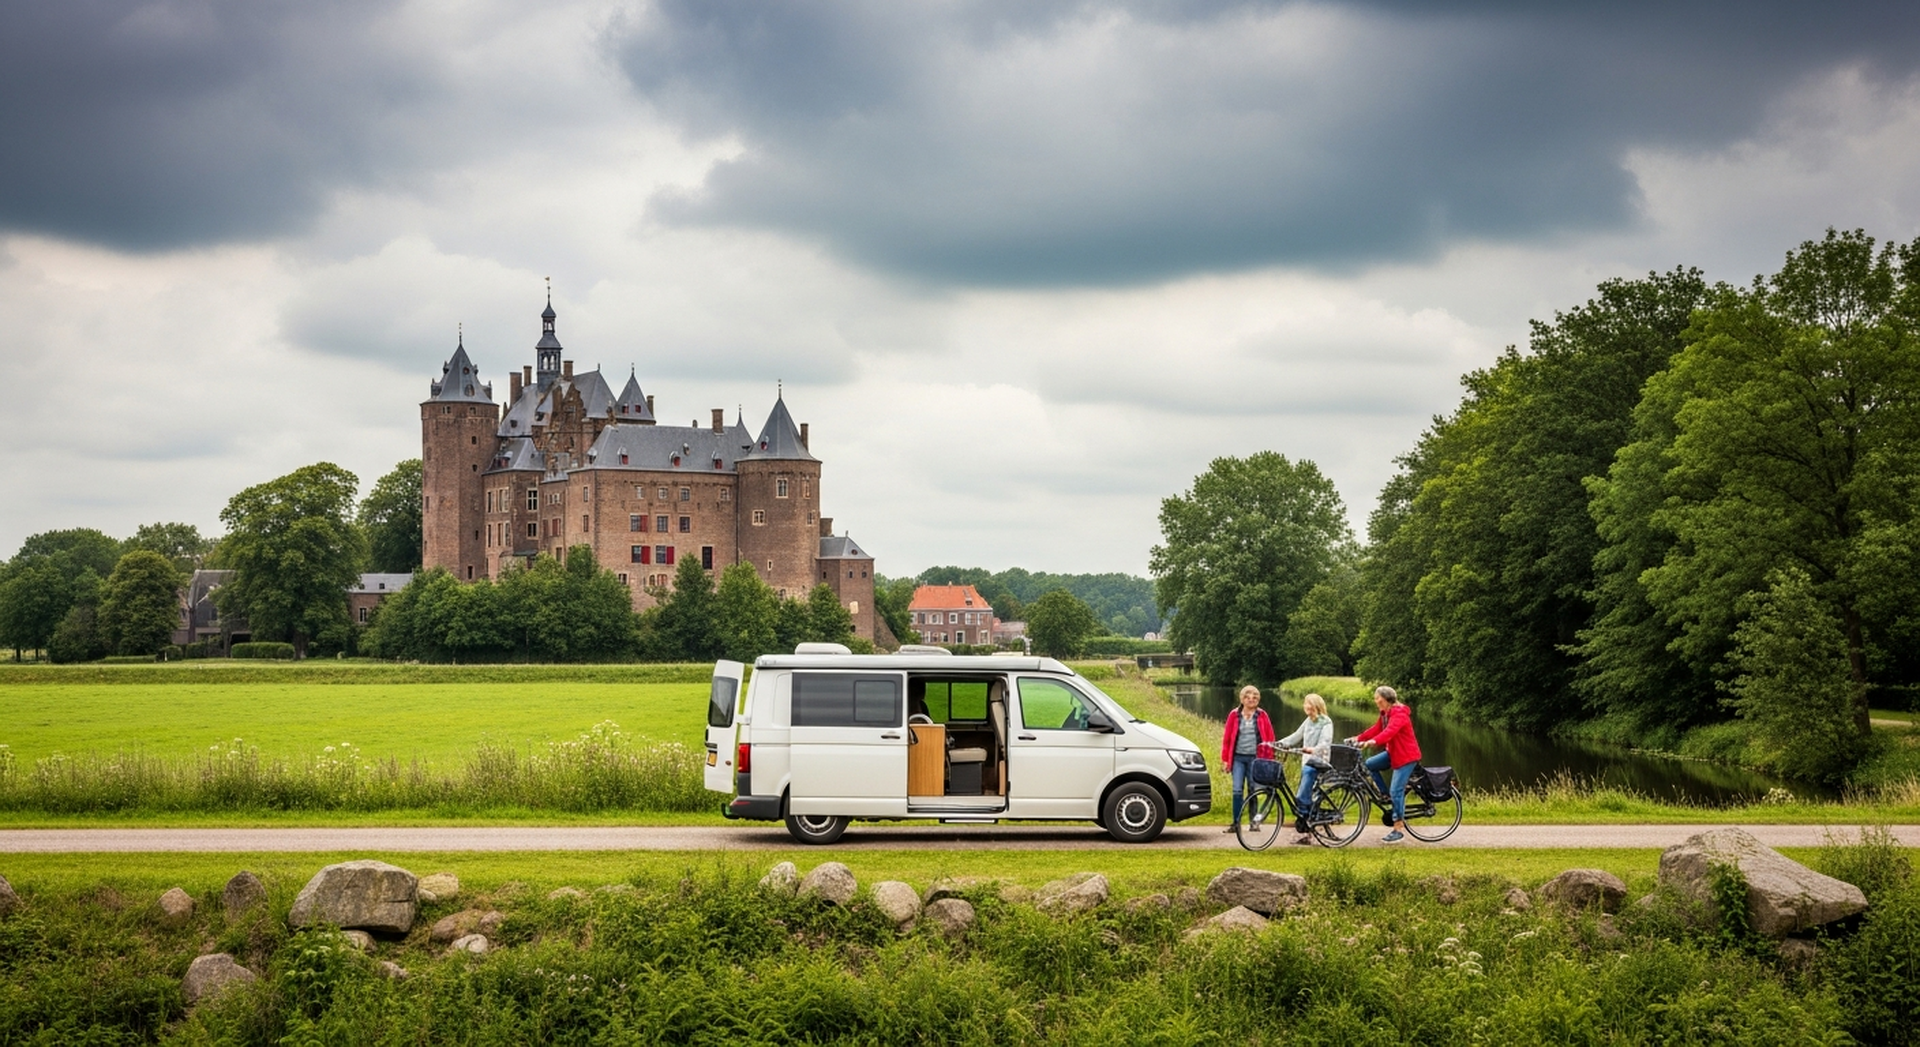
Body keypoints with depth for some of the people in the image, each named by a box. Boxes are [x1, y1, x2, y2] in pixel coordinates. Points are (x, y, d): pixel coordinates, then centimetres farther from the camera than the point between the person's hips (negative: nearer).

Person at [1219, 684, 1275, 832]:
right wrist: (1225, 759, 4)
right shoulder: (1234, 715, 4)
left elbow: (1270, 738, 7)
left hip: (1255, 758, 0)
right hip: (1238, 758, 0)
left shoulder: (1262, 716, 3)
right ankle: (1236, 822, -1)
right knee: (1237, 790, -6)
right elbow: (1227, 738, 7)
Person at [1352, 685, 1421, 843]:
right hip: (1393, 753, 10)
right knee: (1369, 764, 0)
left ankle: (1398, 830, -5)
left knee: (1396, 791, -11)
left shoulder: (1399, 713, -22)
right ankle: (1386, 795, 10)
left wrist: (1374, 741, -51)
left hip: (1406, 756, -10)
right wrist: (1358, 738, -3)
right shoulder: (1385, 713, 10)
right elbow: (1376, 729, 9)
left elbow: (1390, 731, -37)